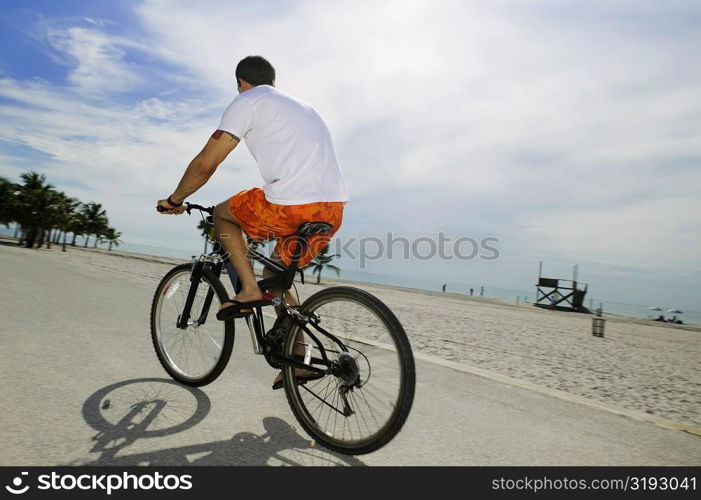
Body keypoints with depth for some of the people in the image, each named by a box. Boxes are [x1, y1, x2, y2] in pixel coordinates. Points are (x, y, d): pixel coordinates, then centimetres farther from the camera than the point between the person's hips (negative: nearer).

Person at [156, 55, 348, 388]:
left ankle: (249, 289, 7)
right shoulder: (300, 106, 31)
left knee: (222, 213, 20)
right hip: (334, 210, 8)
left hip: (293, 207, -8)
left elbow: (205, 164, 1)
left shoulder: (248, 100, 7)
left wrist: (174, 200, 19)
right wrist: (267, 221, 44)